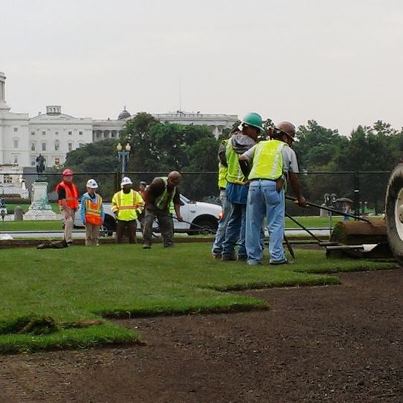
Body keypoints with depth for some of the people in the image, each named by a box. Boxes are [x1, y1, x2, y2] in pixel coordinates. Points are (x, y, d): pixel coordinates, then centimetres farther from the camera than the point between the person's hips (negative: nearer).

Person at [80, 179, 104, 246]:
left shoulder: (99, 197, 13)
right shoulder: (85, 197, 0)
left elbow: (102, 209, 17)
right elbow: (82, 209, -3)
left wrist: (102, 218, 10)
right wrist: (83, 219, -10)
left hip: (97, 220, 4)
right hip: (88, 219, -4)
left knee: (96, 236, 7)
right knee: (88, 235, -3)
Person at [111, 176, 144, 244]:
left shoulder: (135, 194, 4)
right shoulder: (117, 195, 5)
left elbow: (141, 203, 11)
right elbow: (114, 204, 15)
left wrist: (137, 211, 0)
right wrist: (115, 211, 2)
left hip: (132, 219, 0)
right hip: (121, 219, 0)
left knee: (132, 236, 2)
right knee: (119, 235, 0)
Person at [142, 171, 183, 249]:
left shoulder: (175, 189, -2)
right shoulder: (159, 183, -26)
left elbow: (176, 203, 3)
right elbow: (147, 192, -24)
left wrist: (178, 215, -7)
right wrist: (148, 204, -22)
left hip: (164, 209, 6)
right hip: (152, 207, -6)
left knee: (168, 224, 2)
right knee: (148, 223, -19)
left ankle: (169, 244, 9)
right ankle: (146, 243, -18)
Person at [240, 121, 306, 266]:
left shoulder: (260, 145, 24)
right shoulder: (288, 150, 15)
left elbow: (241, 159, 16)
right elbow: (293, 178, 16)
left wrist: (247, 175, 30)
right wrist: (299, 197, 26)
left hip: (254, 184, 3)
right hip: (273, 185, -3)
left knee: (253, 223, 9)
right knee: (275, 224, 1)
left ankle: (253, 257, 11)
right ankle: (276, 256, -4)